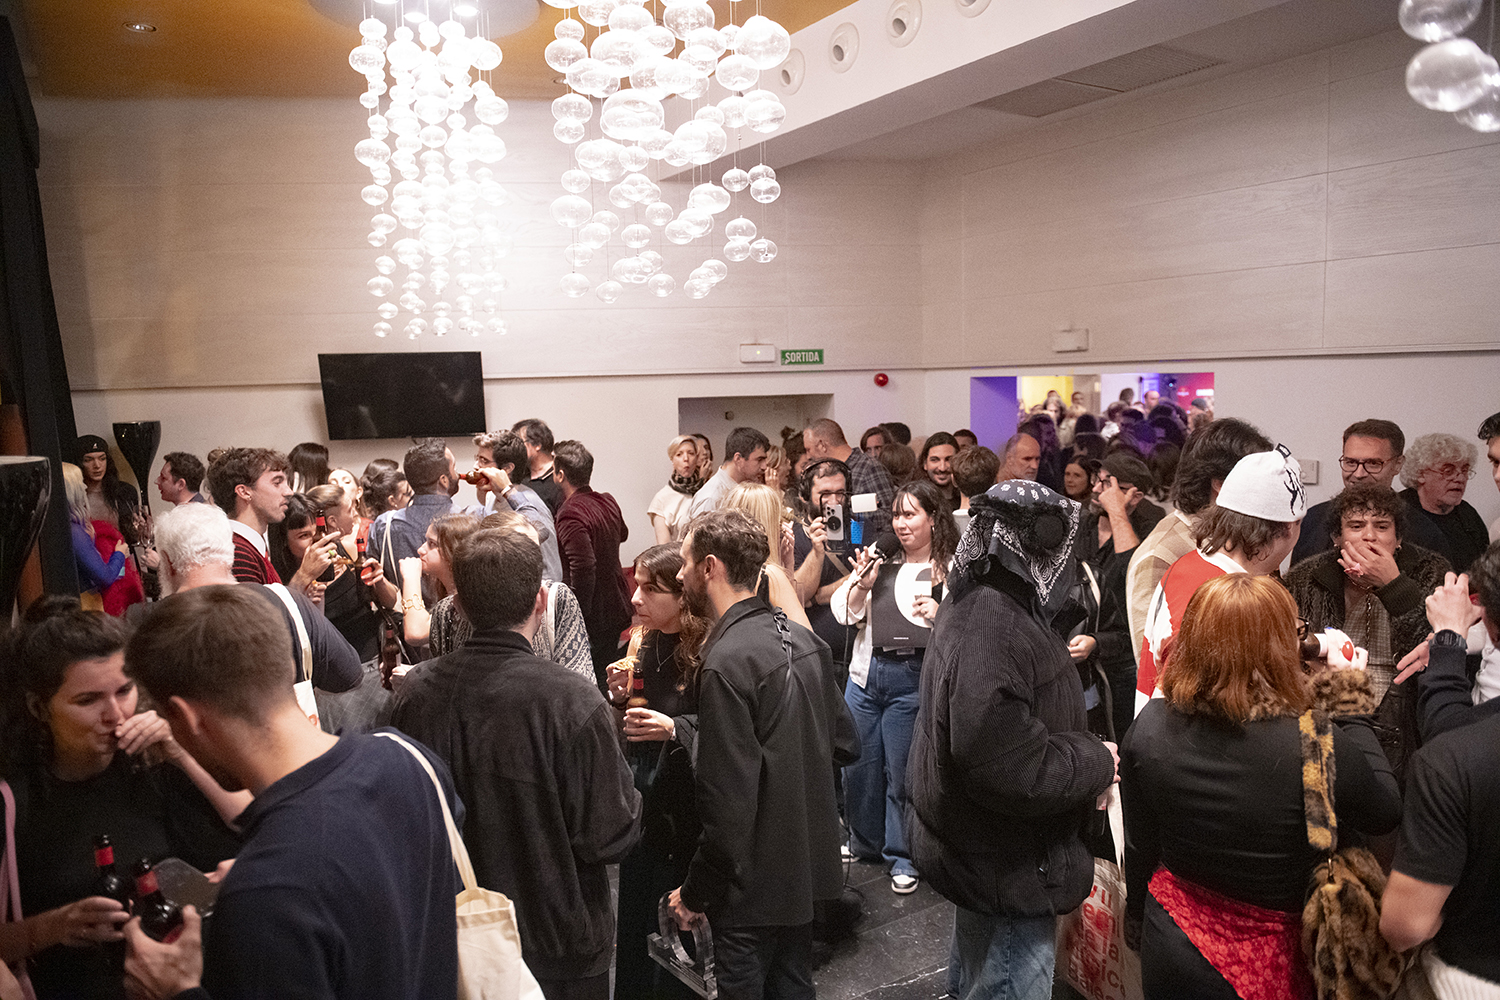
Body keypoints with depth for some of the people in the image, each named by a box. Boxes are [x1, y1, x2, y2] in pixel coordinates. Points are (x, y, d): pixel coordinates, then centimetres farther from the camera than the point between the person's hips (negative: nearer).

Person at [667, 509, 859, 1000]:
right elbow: (845, 744, 9)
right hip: (808, 864, 8)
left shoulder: (725, 663, -24)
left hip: (753, 885, -8)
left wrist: (695, 893, -13)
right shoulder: (803, 640, 0)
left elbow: (728, 801, -24)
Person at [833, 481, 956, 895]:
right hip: (865, 673, 5)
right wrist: (861, 583, -9)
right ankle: (864, 842, 36)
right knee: (858, 764, 14)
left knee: (901, 772, 5)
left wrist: (940, 615, -28)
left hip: (912, 679, -5)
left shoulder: (950, 569, -4)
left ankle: (902, 857, 24)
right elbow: (844, 614, 8)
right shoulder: (880, 559, 9)